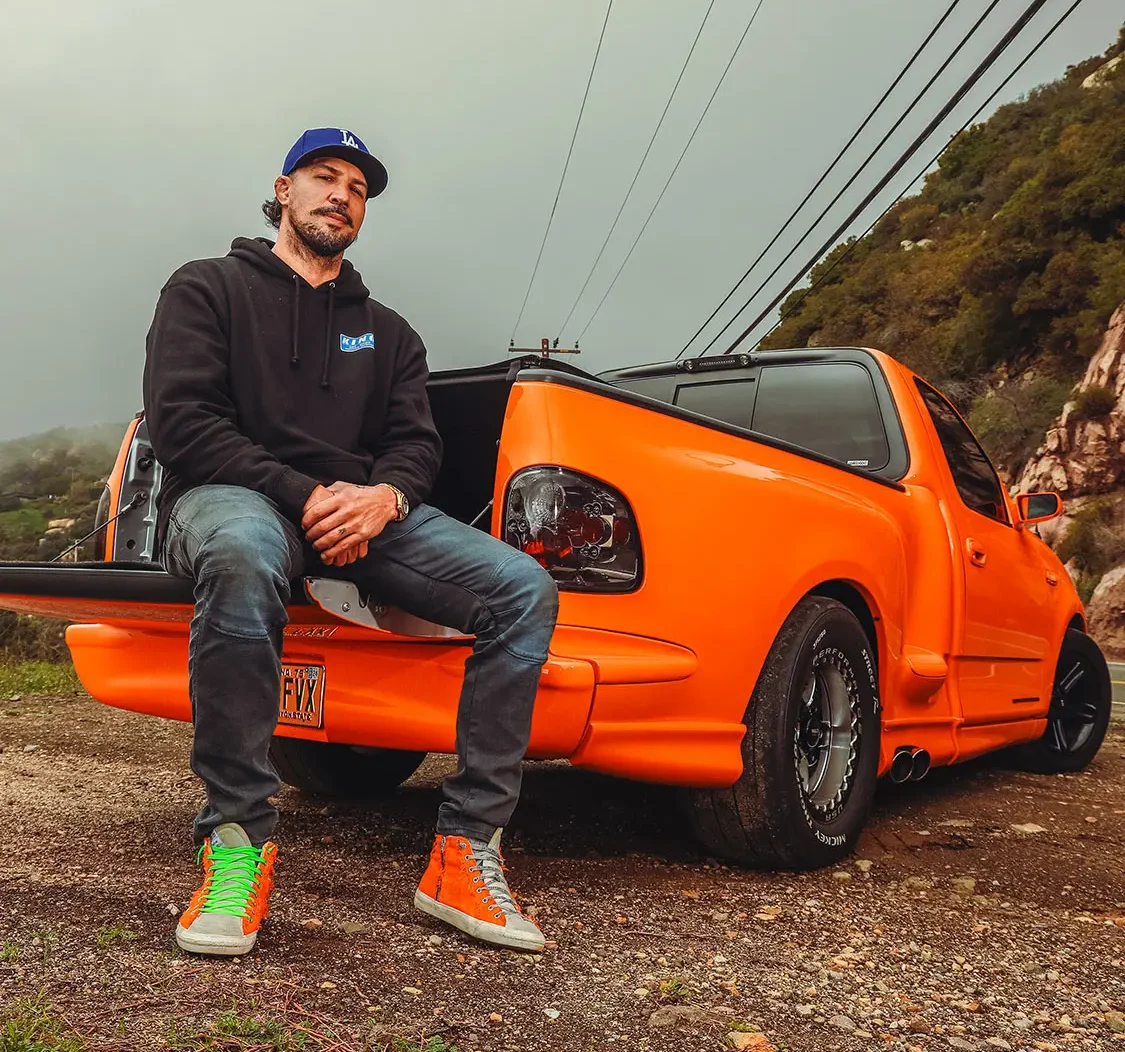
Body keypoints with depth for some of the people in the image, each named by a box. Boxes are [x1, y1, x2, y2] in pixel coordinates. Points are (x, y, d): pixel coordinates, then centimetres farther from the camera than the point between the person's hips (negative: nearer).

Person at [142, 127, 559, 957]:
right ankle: (237, 841, -30)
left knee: (525, 589, -20)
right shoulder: (208, 289, 14)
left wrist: (382, 496, -12)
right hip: (231, 495, -4)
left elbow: (417, 443, 14)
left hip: (356, 510, 4)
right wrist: (303, 497, -15)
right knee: (244, 555, -44)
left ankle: (467, 848, -20)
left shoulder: (387, 331, 27)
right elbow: (180, 422, -2)